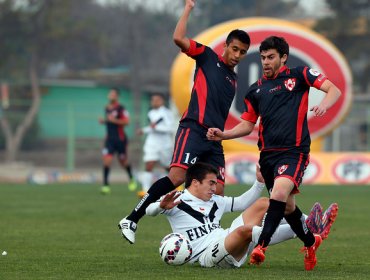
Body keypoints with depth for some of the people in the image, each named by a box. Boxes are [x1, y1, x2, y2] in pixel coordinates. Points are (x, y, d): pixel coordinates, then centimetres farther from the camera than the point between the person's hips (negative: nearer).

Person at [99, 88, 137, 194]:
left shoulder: (121, 108, -10)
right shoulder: (107, 108, 10)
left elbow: (126, 121, -17)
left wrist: (113, 120, -24)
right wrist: (103, 121, 5)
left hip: (120, 138, -4)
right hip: (109, 138, 4)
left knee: (123, 162, 10)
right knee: (106, 160, -14)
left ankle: (131, 179, 38)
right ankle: (105, 184, -13)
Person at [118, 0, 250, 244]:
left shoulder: (233, 79, 25)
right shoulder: (207, 57, 6)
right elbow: (179, 38, -9)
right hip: (194, 130, -8)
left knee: (217, 191, -5)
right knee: (178, 176, -24)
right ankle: (131, 220, -21)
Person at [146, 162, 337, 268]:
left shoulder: (214, 202, 24)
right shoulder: (177, 202, 1)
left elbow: (242, 202, 32)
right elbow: (149, 211, -12)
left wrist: (259, 182, 20)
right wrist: (162, 206, -35)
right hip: (208, 255, -9)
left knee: (263, 204, 5)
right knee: (244, 230, -38)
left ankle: (308, 223, -8)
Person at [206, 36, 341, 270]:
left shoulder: (299, 75, 3)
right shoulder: (255, 90, 15)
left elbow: (334, 90, -3)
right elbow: (248, 124, 20)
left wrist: (324, 105, -25)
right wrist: (223, 135, 4)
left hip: (294, 151, -5)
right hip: (268, 154, 5)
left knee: (280, 192, -28)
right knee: (287, 206, 11)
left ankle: (262, 245, -31)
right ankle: (310, 243, 34)